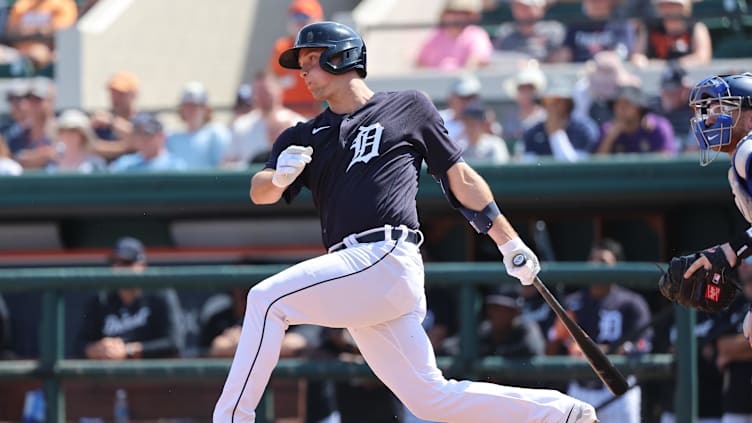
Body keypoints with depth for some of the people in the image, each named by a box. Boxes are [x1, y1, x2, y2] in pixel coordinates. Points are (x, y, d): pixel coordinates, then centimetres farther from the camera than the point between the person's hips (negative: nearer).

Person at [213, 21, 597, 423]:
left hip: (388, 257, -6)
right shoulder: (305, 136, 22)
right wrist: (280, 176, -16)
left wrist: (510, 243, 12)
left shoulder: (408, 107, 12)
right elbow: (260, 193, 8)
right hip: (355, 273, 6)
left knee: (267, 300, -18)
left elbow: (459, 176, 15)